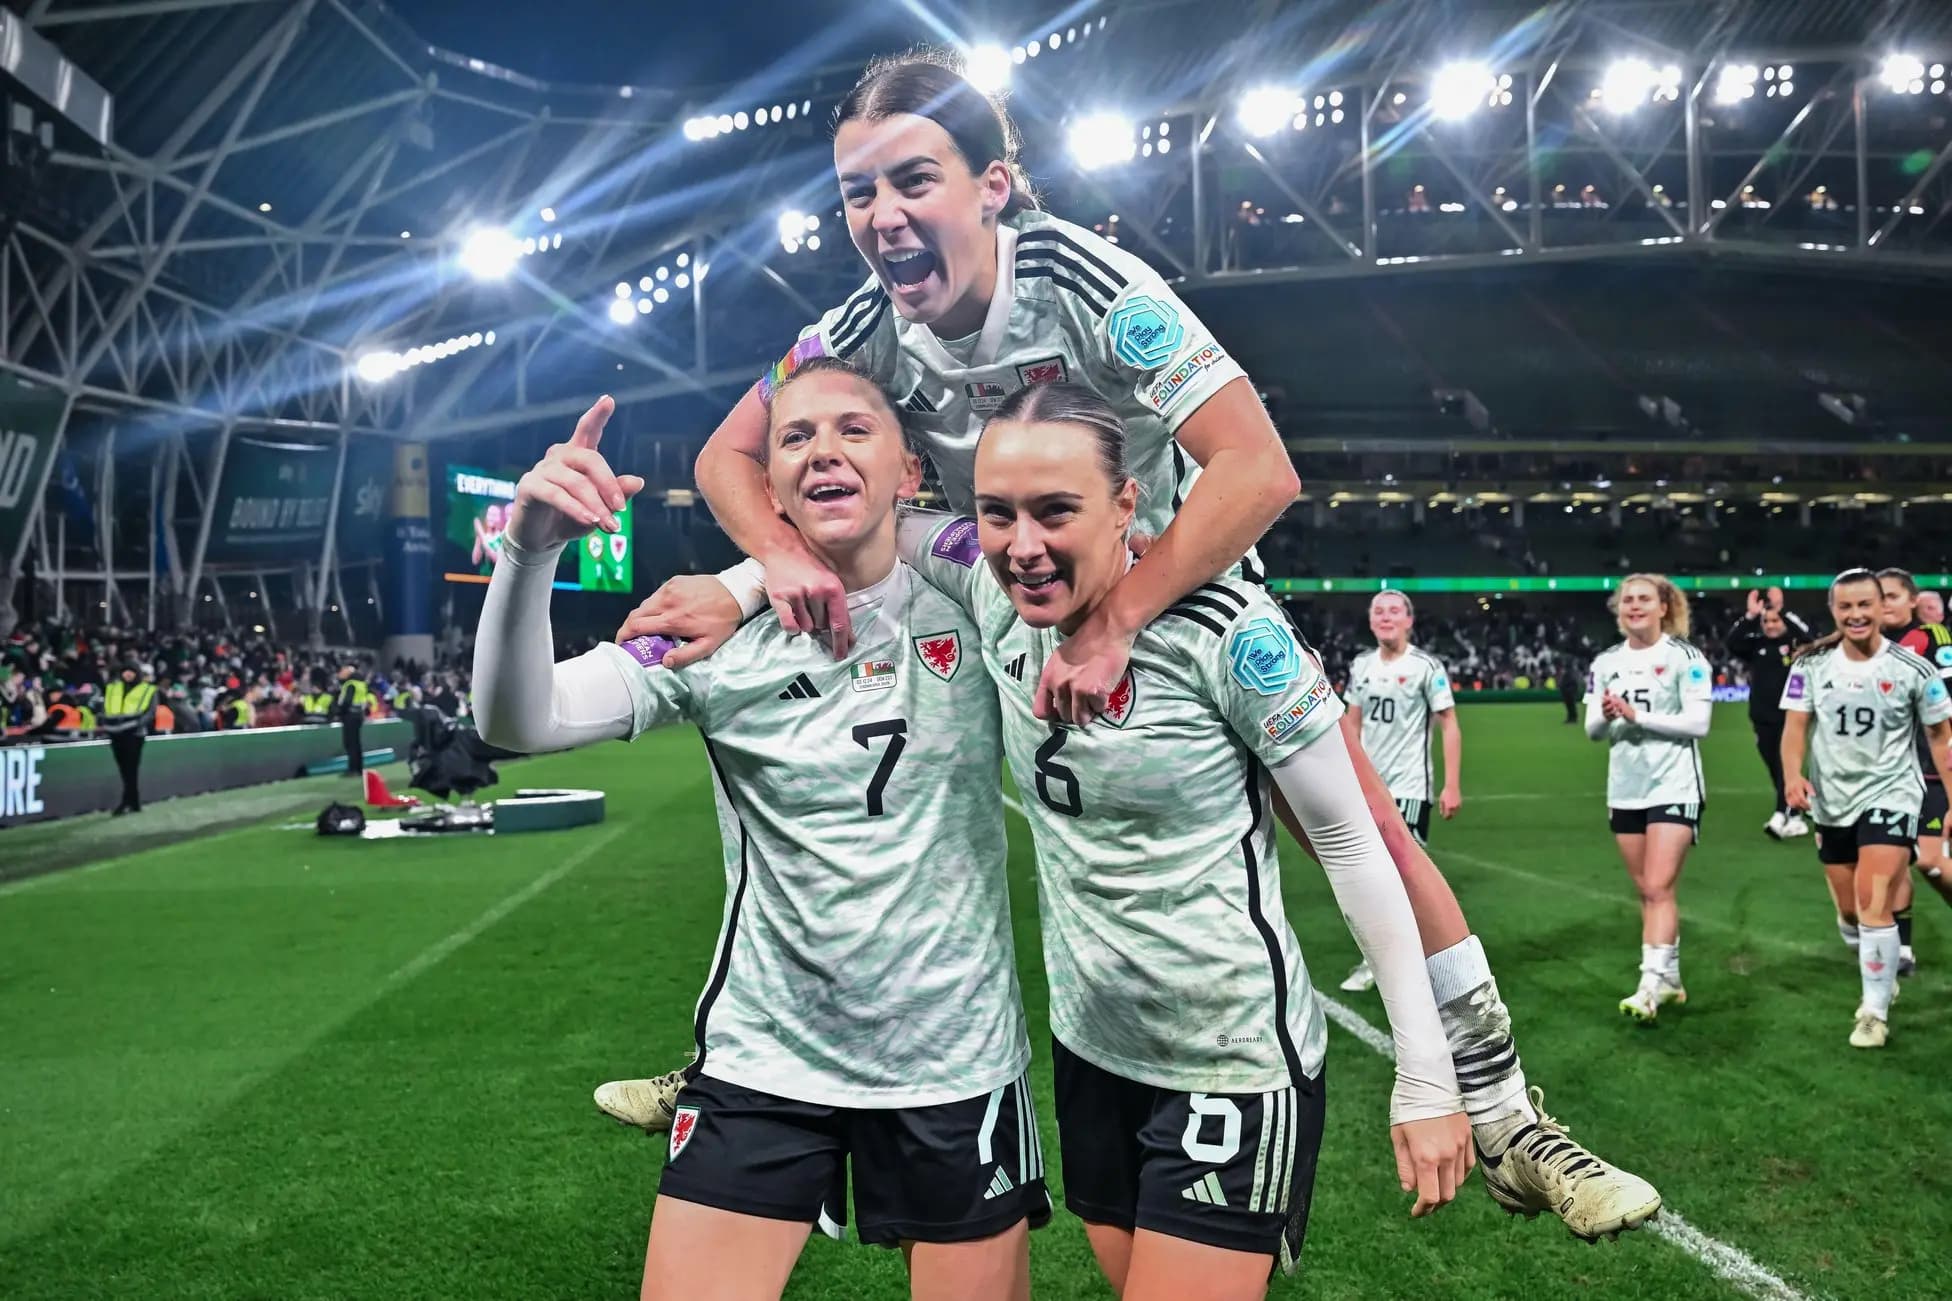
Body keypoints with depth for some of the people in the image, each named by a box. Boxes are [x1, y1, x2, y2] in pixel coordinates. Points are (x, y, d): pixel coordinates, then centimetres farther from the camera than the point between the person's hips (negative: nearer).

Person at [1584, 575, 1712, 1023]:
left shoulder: (1685, 657, -7)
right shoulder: (1605, 662, 7)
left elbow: (1698, 723, -14)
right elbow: (1592, 730, 7)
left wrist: (1636, 715, -21)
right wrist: (1606, 717, -16)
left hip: (1674, 787, -5)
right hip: (1625, 790, 5)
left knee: (1659, 889, -12)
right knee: (1646, 892, 10)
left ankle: (1651, 985, -13)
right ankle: (1670, 979, 21)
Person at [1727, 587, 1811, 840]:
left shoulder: (1793, 642, -1)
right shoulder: (1755, 644, 7)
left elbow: (1807, 635, -21)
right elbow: (1732, 643, -9)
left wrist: (1782, 612, -27)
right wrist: (1750, 616, -19)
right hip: (1763, 718, 4)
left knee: (1786, 766, -11)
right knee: (1775, 769, 10)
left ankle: (1781, 817, -19)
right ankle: (1794, 818, 21)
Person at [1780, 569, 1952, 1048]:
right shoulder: (1811, 665, -3)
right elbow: (1796, 725, -5)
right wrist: (1794, 774, -24)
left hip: (1890, 797, -3)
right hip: (1832, 803, 4)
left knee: (1874, 905, -16)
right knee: (1849, 911, 13)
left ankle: (1875, 1011, -5)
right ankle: (1880, 974, 42)